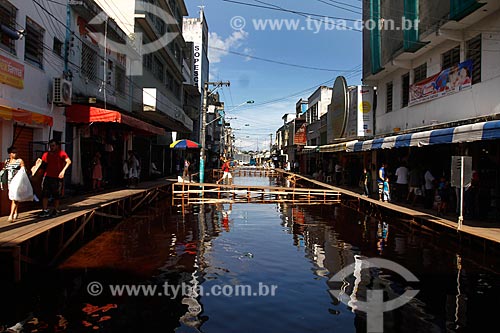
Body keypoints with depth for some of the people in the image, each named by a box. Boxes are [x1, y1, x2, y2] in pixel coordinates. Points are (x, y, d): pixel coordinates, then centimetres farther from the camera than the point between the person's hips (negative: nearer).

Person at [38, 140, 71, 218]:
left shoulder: (61, 153, -4)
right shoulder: (46, 154, 9)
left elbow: (68, 161, -17)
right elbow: (43, 165, 16)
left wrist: (63, 170, -27)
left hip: (57, 177, -3)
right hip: (47, 176, 3)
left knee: (56, 196, 8)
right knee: (45, 194, -5)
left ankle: (56, 210, 21)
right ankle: (45, 211, -1)